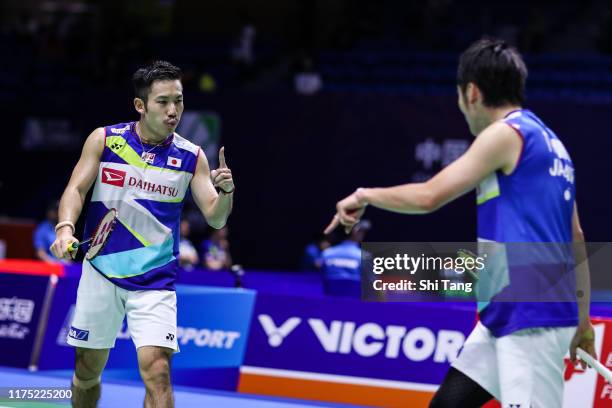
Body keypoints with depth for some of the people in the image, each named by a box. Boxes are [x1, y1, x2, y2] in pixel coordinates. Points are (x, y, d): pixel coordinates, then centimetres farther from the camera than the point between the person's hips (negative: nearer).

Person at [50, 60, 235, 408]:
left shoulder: (192, 157, -1)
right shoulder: (104, 140, -1)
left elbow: (215, 218, -2)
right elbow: (76, 189, -3)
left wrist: (226, 191, -24)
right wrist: (66, 227, -23)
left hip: (155, 281, -1)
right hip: (101, 272, 1)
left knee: (157, 371, -18)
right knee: (87, 371, 11)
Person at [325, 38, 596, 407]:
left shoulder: (506, 133, -10)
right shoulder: (548, 142, 18)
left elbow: (429, 196, -12)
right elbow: (576, 238, 20)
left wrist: (365, 195, 4)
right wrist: (583, 320, 23)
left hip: (532, 320, -10)